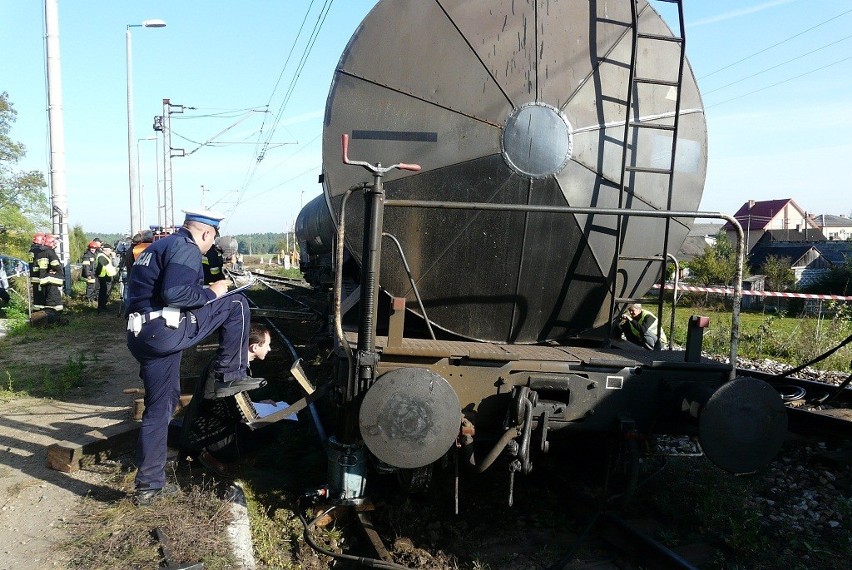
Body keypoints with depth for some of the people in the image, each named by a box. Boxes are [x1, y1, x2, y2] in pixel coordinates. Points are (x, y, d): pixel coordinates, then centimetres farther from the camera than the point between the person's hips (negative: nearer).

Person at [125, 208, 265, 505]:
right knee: (236, 304, 1)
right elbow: (174, 293, -22)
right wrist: (211, 293, -7)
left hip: (141, 337, 10)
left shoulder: (158, 246, 24)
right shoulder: (186, 249, -7)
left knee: (159, 409, 16)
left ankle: (149, 486, 22)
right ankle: (230, 376, 3)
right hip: (165, 332, -10)